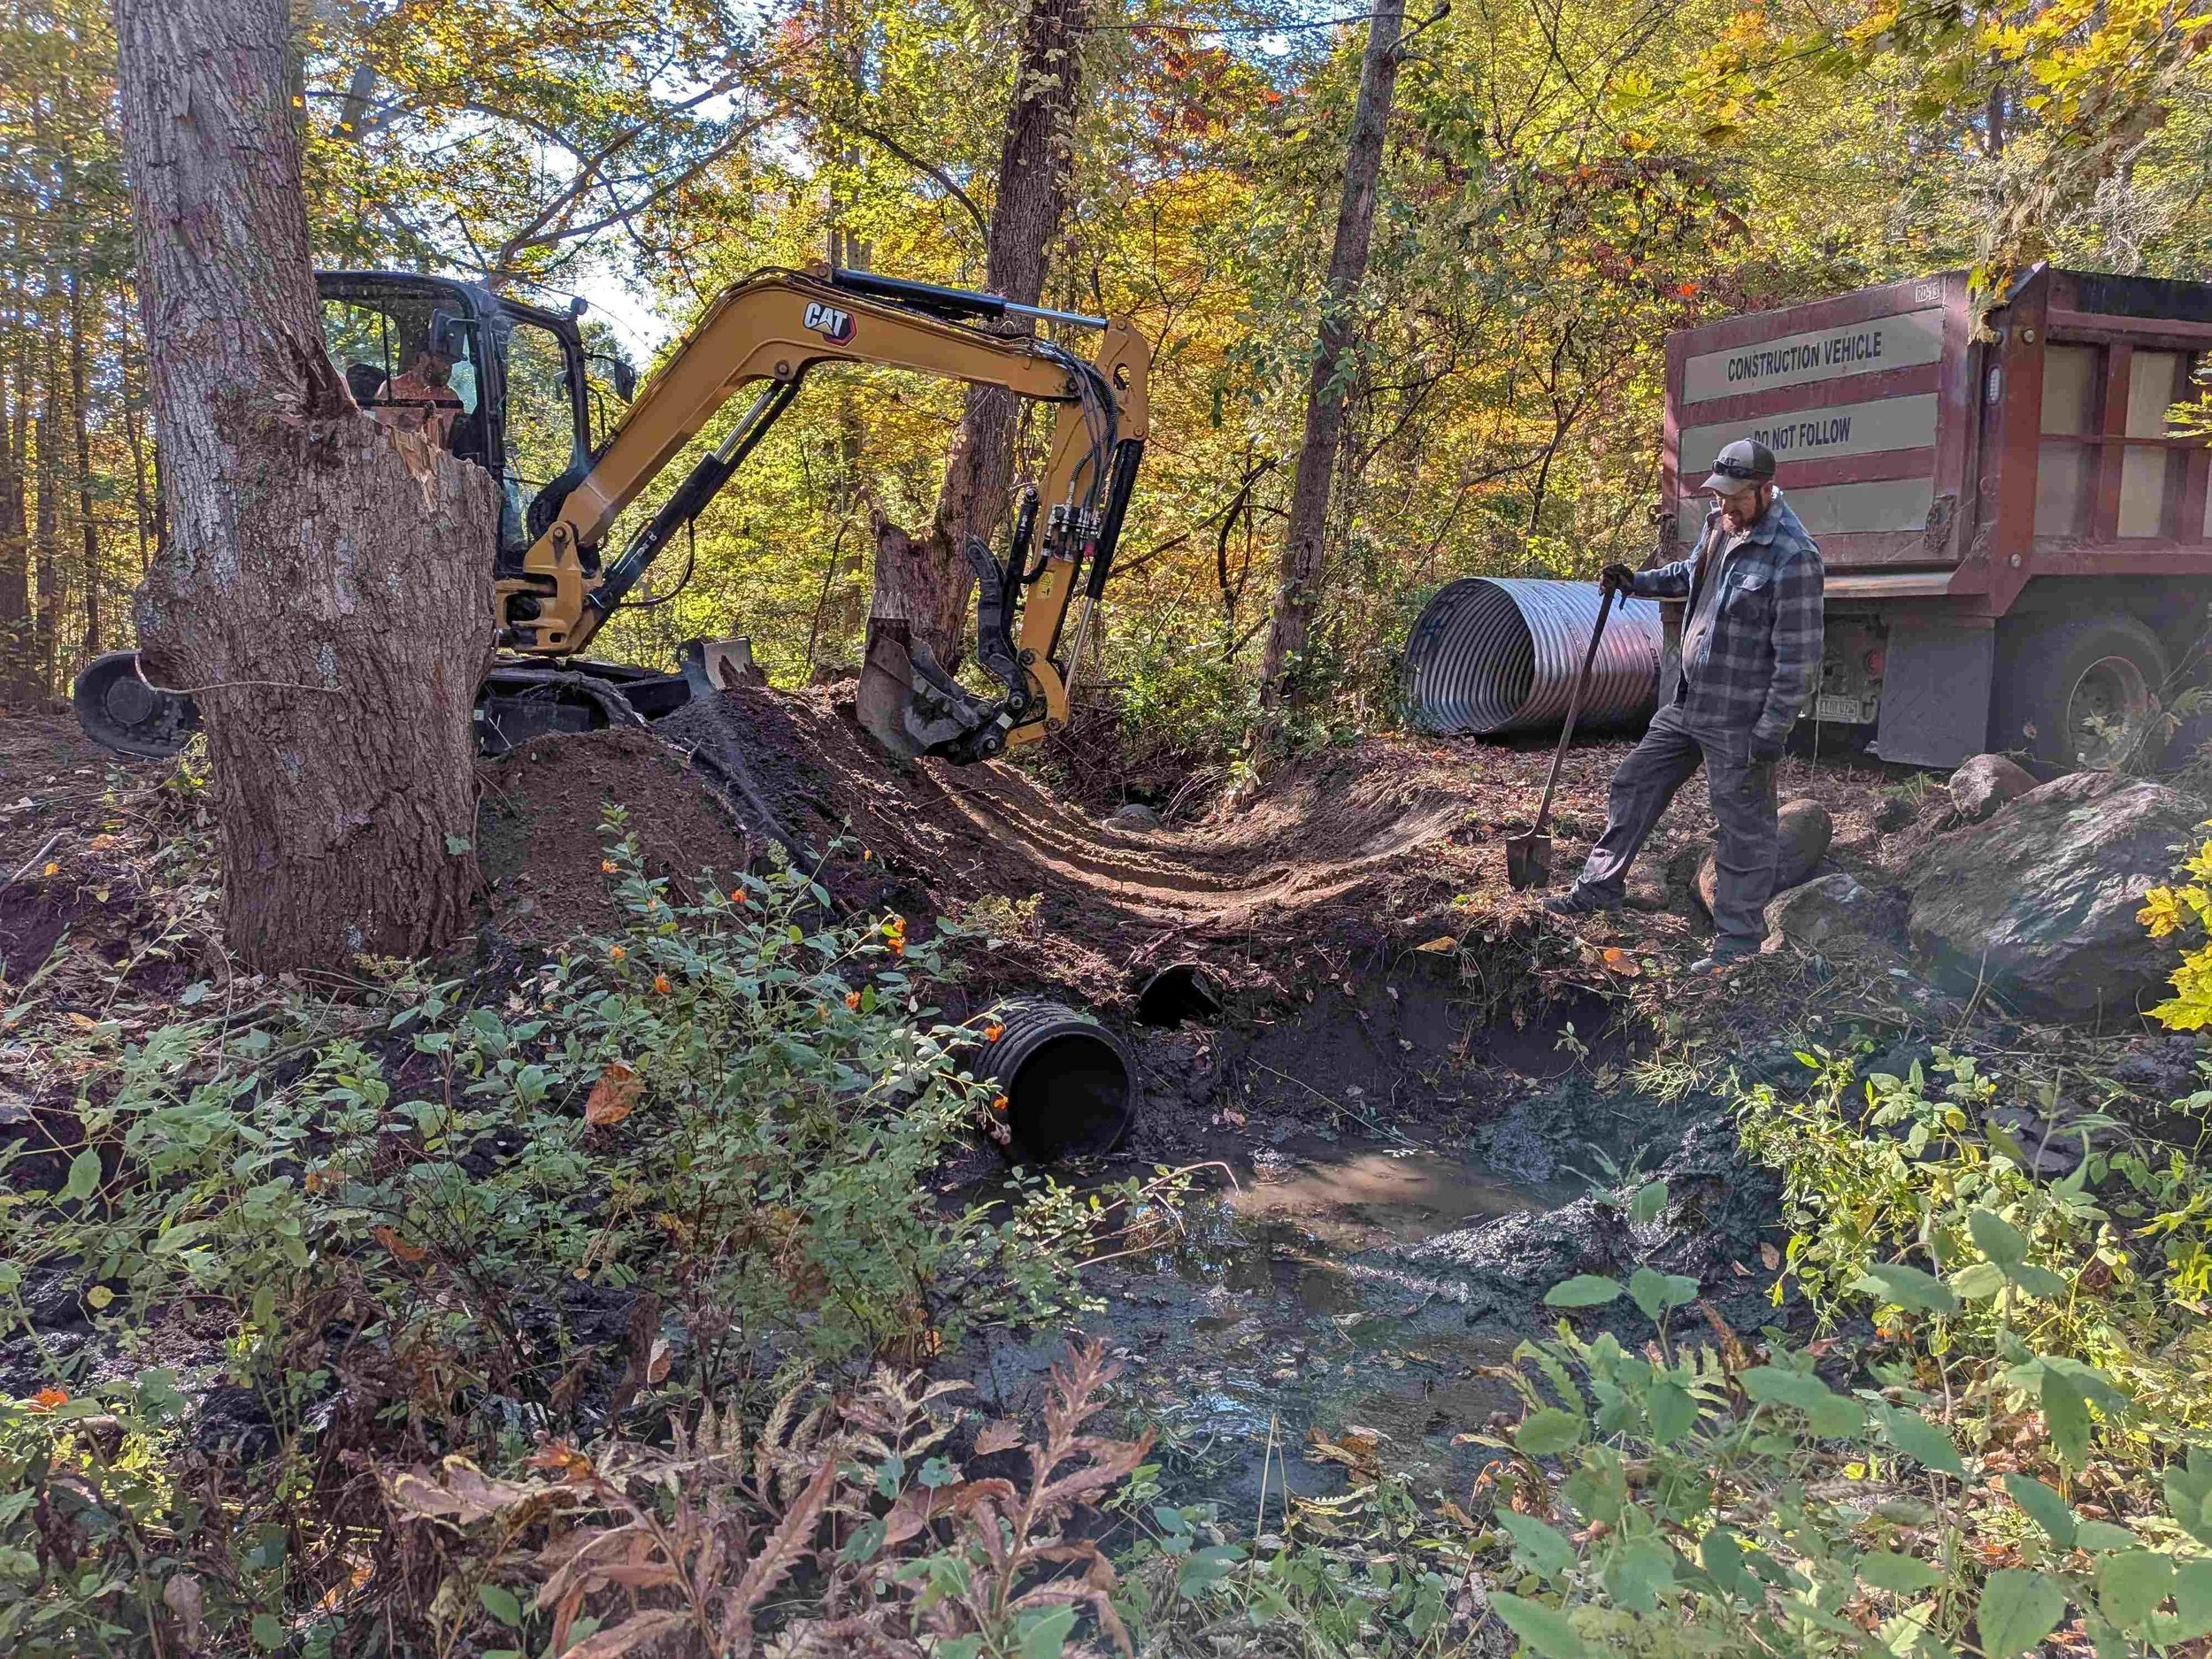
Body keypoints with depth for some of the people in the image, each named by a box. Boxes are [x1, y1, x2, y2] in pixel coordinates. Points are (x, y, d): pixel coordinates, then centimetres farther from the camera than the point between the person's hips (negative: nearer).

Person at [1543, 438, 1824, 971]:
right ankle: (1599, 886, 31)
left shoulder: (1793, 556, -22)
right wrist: (1637, 582, 11)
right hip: (1686, 701, 9)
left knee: (1744, 831, 3)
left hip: (1739, 720, -8)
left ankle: (1737, 941, 16)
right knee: (1634, 784, 16)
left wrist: (1772, 732, -19)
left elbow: (1799, 657, -20)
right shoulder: (1719, 522, 4)